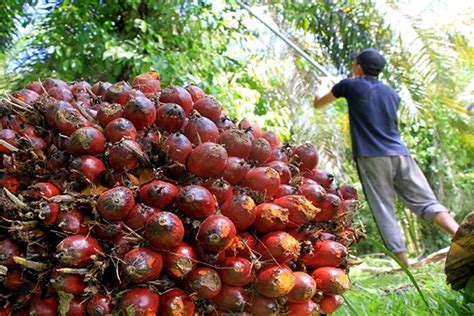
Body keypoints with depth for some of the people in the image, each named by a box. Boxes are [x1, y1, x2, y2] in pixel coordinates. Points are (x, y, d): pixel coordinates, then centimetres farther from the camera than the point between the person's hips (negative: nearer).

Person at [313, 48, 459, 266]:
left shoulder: (350, 86, 7)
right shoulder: (391, 93, 21)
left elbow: (318, 104, 19)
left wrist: (322, 87, 42)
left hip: (371, 157, -4)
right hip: (400, 155, 5)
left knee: (385, 213, -3)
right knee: (427, 203, 3)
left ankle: (405, 266, -5)